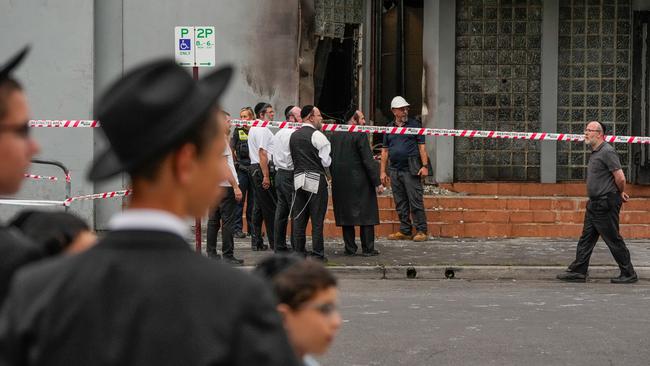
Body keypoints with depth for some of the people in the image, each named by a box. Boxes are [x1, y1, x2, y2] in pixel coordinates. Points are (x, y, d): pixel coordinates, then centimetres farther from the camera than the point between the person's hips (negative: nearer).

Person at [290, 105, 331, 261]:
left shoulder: (294, 136, 11)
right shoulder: (317, 135, -10)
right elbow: (326, 161, -10)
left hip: (298, 178, 6)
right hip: (316, 179, -6)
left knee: (299, 218, 8)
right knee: (317, 219, -2)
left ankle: (299, 251, 11)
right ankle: (317, 253, 0)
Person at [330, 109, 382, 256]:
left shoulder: (334, 135, 8)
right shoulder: (360, 135, -12)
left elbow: (330, 159, 12)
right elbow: (368, 161, -15)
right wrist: (377, 183, -11)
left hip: (340, 182, 6)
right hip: (360, 182, -6)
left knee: (346, 214, 10)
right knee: (366, 215, 2)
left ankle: (350, 248, 10)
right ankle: (368, 248, 1)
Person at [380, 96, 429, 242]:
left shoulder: (414, 125, 5)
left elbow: (422, 147, 1)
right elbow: (385, 151, 16)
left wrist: (424, 166, -9)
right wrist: (383, 172, 9)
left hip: (411, 170, -4)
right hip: (394, 170, 4)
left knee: (416, 202, -7)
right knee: (400, 204, 7)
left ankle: (421, 231, -4)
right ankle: (405, 231, 14)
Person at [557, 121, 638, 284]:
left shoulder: (607, 152, -16)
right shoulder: (595, 153, 16)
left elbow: (620, 177, -20)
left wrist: (620, 193, -3)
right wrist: (620, 193, 17)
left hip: (606, 204, -10)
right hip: (594, 203, 10)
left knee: (614, 240, -3)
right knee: (586, 239, 10)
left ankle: (629, 274, 5)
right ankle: (578, 272, 13)